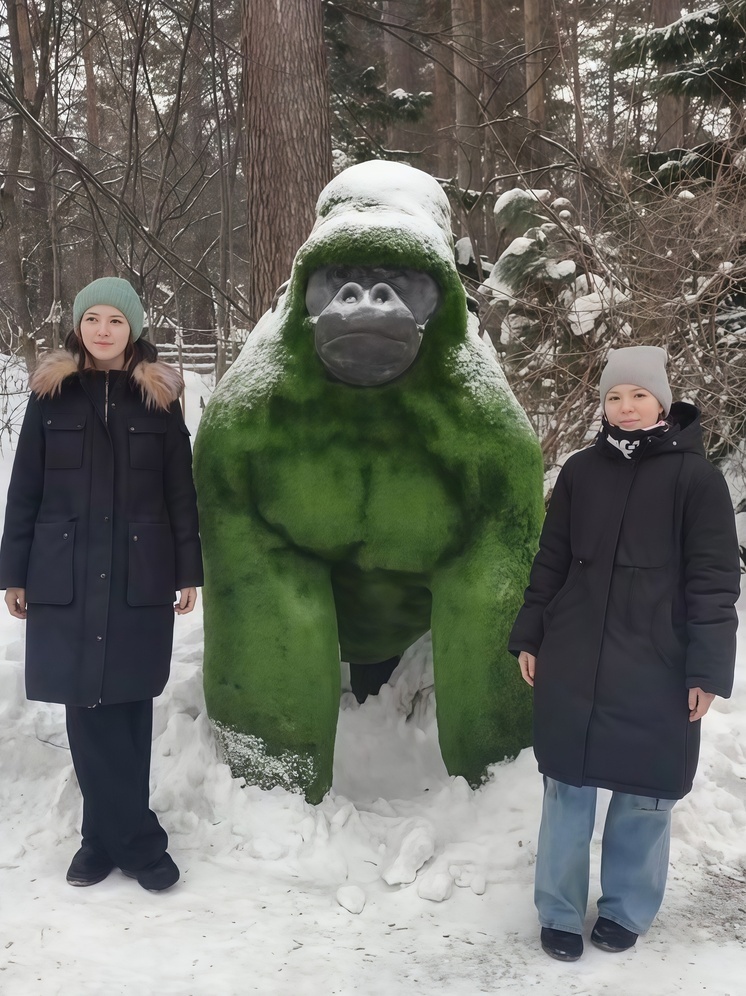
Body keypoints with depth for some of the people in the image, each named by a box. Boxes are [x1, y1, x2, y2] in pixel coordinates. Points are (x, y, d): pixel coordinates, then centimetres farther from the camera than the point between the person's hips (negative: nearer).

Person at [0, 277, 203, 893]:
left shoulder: (159, 397, 4)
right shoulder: (52, 394, 5)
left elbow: (181, 491, 5)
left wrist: (188, 572, 2)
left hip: (141, 577, 0)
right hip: (66, 577, 0)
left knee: (128, 704, 4)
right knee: (88, 706, -2)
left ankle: (108, 835, 18)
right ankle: (138, 839, 8)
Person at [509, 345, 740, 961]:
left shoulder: (695, 475, -4)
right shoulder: (580, 471, 6)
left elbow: (715, 580, -6)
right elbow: (550, 562, 11)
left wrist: (708, 668, -10)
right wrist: (529, 636, 9)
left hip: (658, 668, -2)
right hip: (572, 663, 3)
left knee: (644, 795, 8)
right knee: (568, 789, 9)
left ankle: (625, 911, 28)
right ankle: (559, 914, 24)